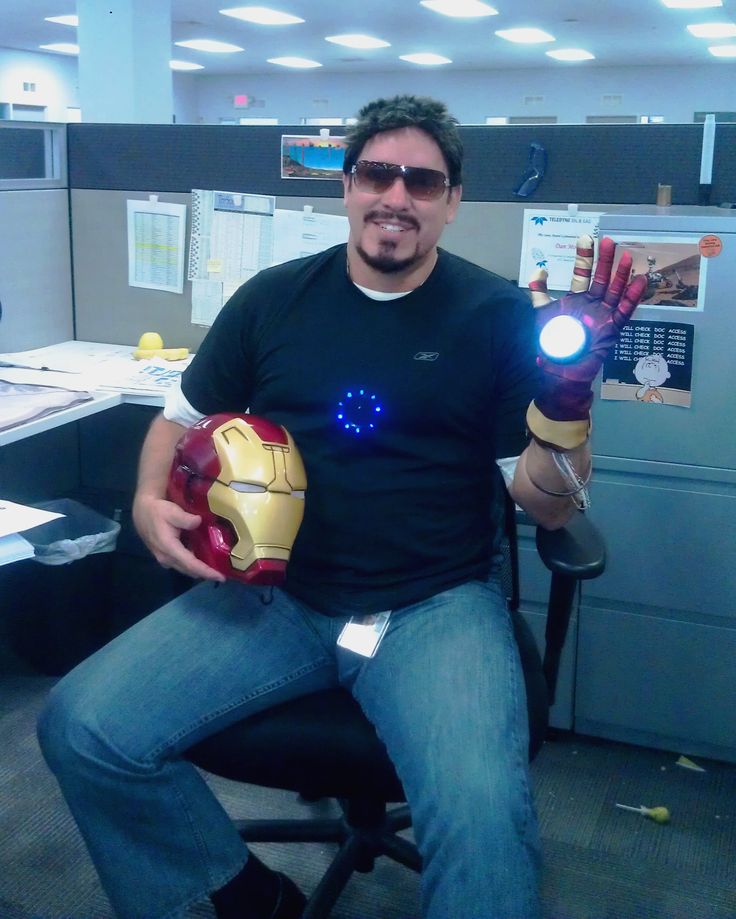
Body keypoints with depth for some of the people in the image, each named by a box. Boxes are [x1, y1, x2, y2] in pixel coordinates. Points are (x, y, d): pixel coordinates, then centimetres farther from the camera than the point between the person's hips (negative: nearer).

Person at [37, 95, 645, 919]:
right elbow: (183, 417, 18)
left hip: (436, 606, -3)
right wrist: (150, 501, -2)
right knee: (81, 729, -14)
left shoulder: (499, 316, 1)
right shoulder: (273, 298, 8)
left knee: (481, 815, -31)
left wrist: (568, 394, -18)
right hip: (269, 593, 3)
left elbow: (548, 506, 0)